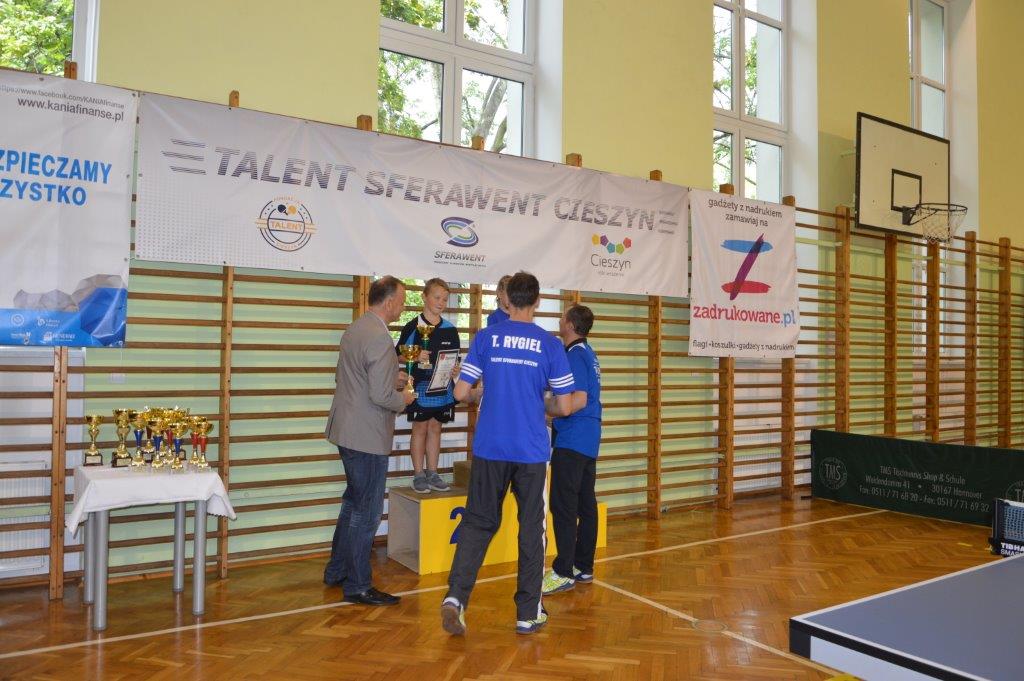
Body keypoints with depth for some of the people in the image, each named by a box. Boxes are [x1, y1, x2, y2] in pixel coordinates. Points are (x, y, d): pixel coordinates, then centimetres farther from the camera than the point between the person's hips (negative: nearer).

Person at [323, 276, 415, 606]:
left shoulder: (353, 329, 10)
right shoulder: (380, 338, -21)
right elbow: (380, 396, -26)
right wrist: (403, 398, -5)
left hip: (347, 431, 10)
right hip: (368, 437, -10)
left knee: (353, 502, 23)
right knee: (367, 511, 2)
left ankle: (336, 570, 35)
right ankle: (357, 586, 15)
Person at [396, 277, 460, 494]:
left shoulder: (450, 329, 6)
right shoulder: (413, 326, -5)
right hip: (420, 387, -4)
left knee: (435, 428, 12)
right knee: (420, 429, 5)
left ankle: (432, 473, 21)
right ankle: (418, 475, 15)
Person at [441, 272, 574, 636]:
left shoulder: (486, 338, -1)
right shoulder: (550, 344, -3)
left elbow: (460, 393, -1)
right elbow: (564, 407, -2)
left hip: (489, 448, 1)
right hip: (532, 451, -1)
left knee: (478, 523, 14)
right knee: (531, 529, 11)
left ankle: (455, 597, 1)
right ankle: (528, 613, 20)